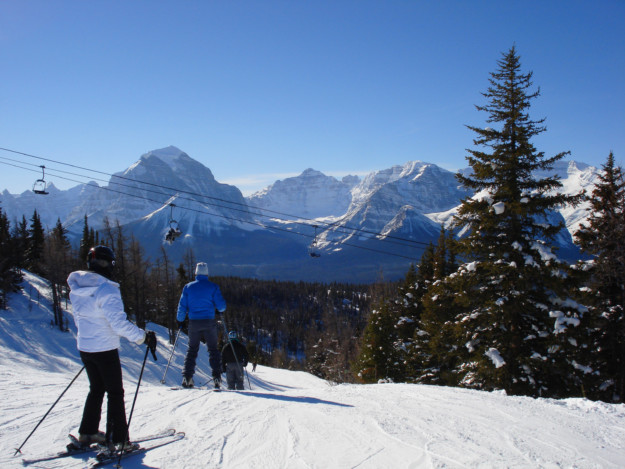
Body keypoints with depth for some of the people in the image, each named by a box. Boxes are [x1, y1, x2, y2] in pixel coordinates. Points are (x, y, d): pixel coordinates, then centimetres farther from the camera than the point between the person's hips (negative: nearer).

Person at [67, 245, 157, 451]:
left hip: (84, 347, 7)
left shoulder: (76, 288, 2)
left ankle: (87, 433, 30)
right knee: (115, 393, 4)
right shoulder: (106, 289, -22)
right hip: (105, 349, -7)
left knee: (96, 389, 23)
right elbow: (119, 323, -27)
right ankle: (118, 440, 7)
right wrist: (143, 336, -19)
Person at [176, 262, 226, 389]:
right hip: (209, 322, -1)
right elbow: (221, 305, -4)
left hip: (194, 322, 1)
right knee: (213, 349, 7)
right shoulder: (213, 287, -1)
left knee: (192, 349, 12)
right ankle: (217, 377, 0)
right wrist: (220, 310, 19)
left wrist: (180, 320, 18)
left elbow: (182, 306, 5)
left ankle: (187, 378, 4)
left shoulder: (188, 287, 3)